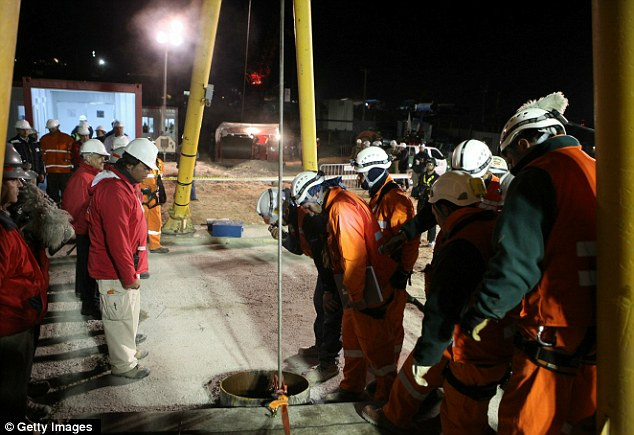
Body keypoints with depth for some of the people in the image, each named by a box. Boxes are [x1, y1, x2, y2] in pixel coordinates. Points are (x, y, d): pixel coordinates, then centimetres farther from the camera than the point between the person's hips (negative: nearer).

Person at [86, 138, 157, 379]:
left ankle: (128, 350, 41)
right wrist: (128, 276, -21)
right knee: (120, 317, 6)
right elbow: (116, 240, -27)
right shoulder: (114, 191, -26)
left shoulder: (128, 185, 9)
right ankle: (123, 364, 21)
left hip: (126, 266, 10)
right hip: (115, 271, -10)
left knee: (129, 313, 23)